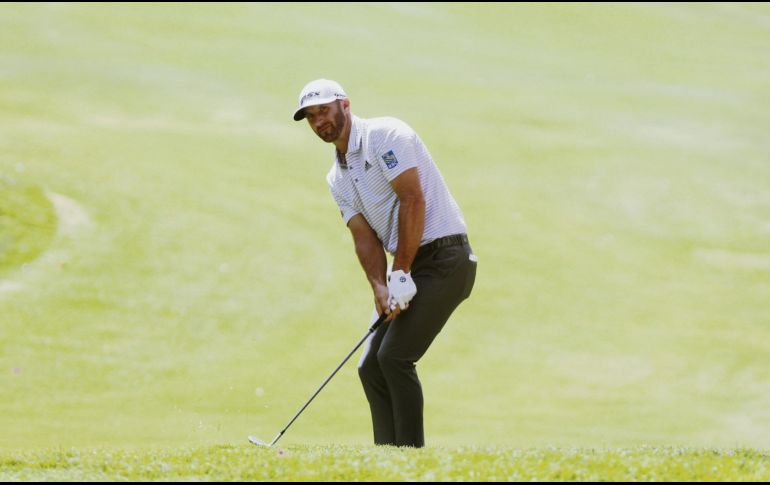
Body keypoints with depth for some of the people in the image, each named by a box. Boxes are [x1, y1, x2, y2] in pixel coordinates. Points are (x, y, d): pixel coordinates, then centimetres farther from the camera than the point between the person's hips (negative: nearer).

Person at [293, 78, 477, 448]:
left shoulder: (385, 135, -10)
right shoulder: (338, 178, 15)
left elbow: (413, 200, -18)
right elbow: (365, 237, 6)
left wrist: (401, 275, -18)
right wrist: (380, 288, -13)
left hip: (444, 258, -9)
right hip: (409, 266, 9)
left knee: (395, 356, -17)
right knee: (371, 366, 4)